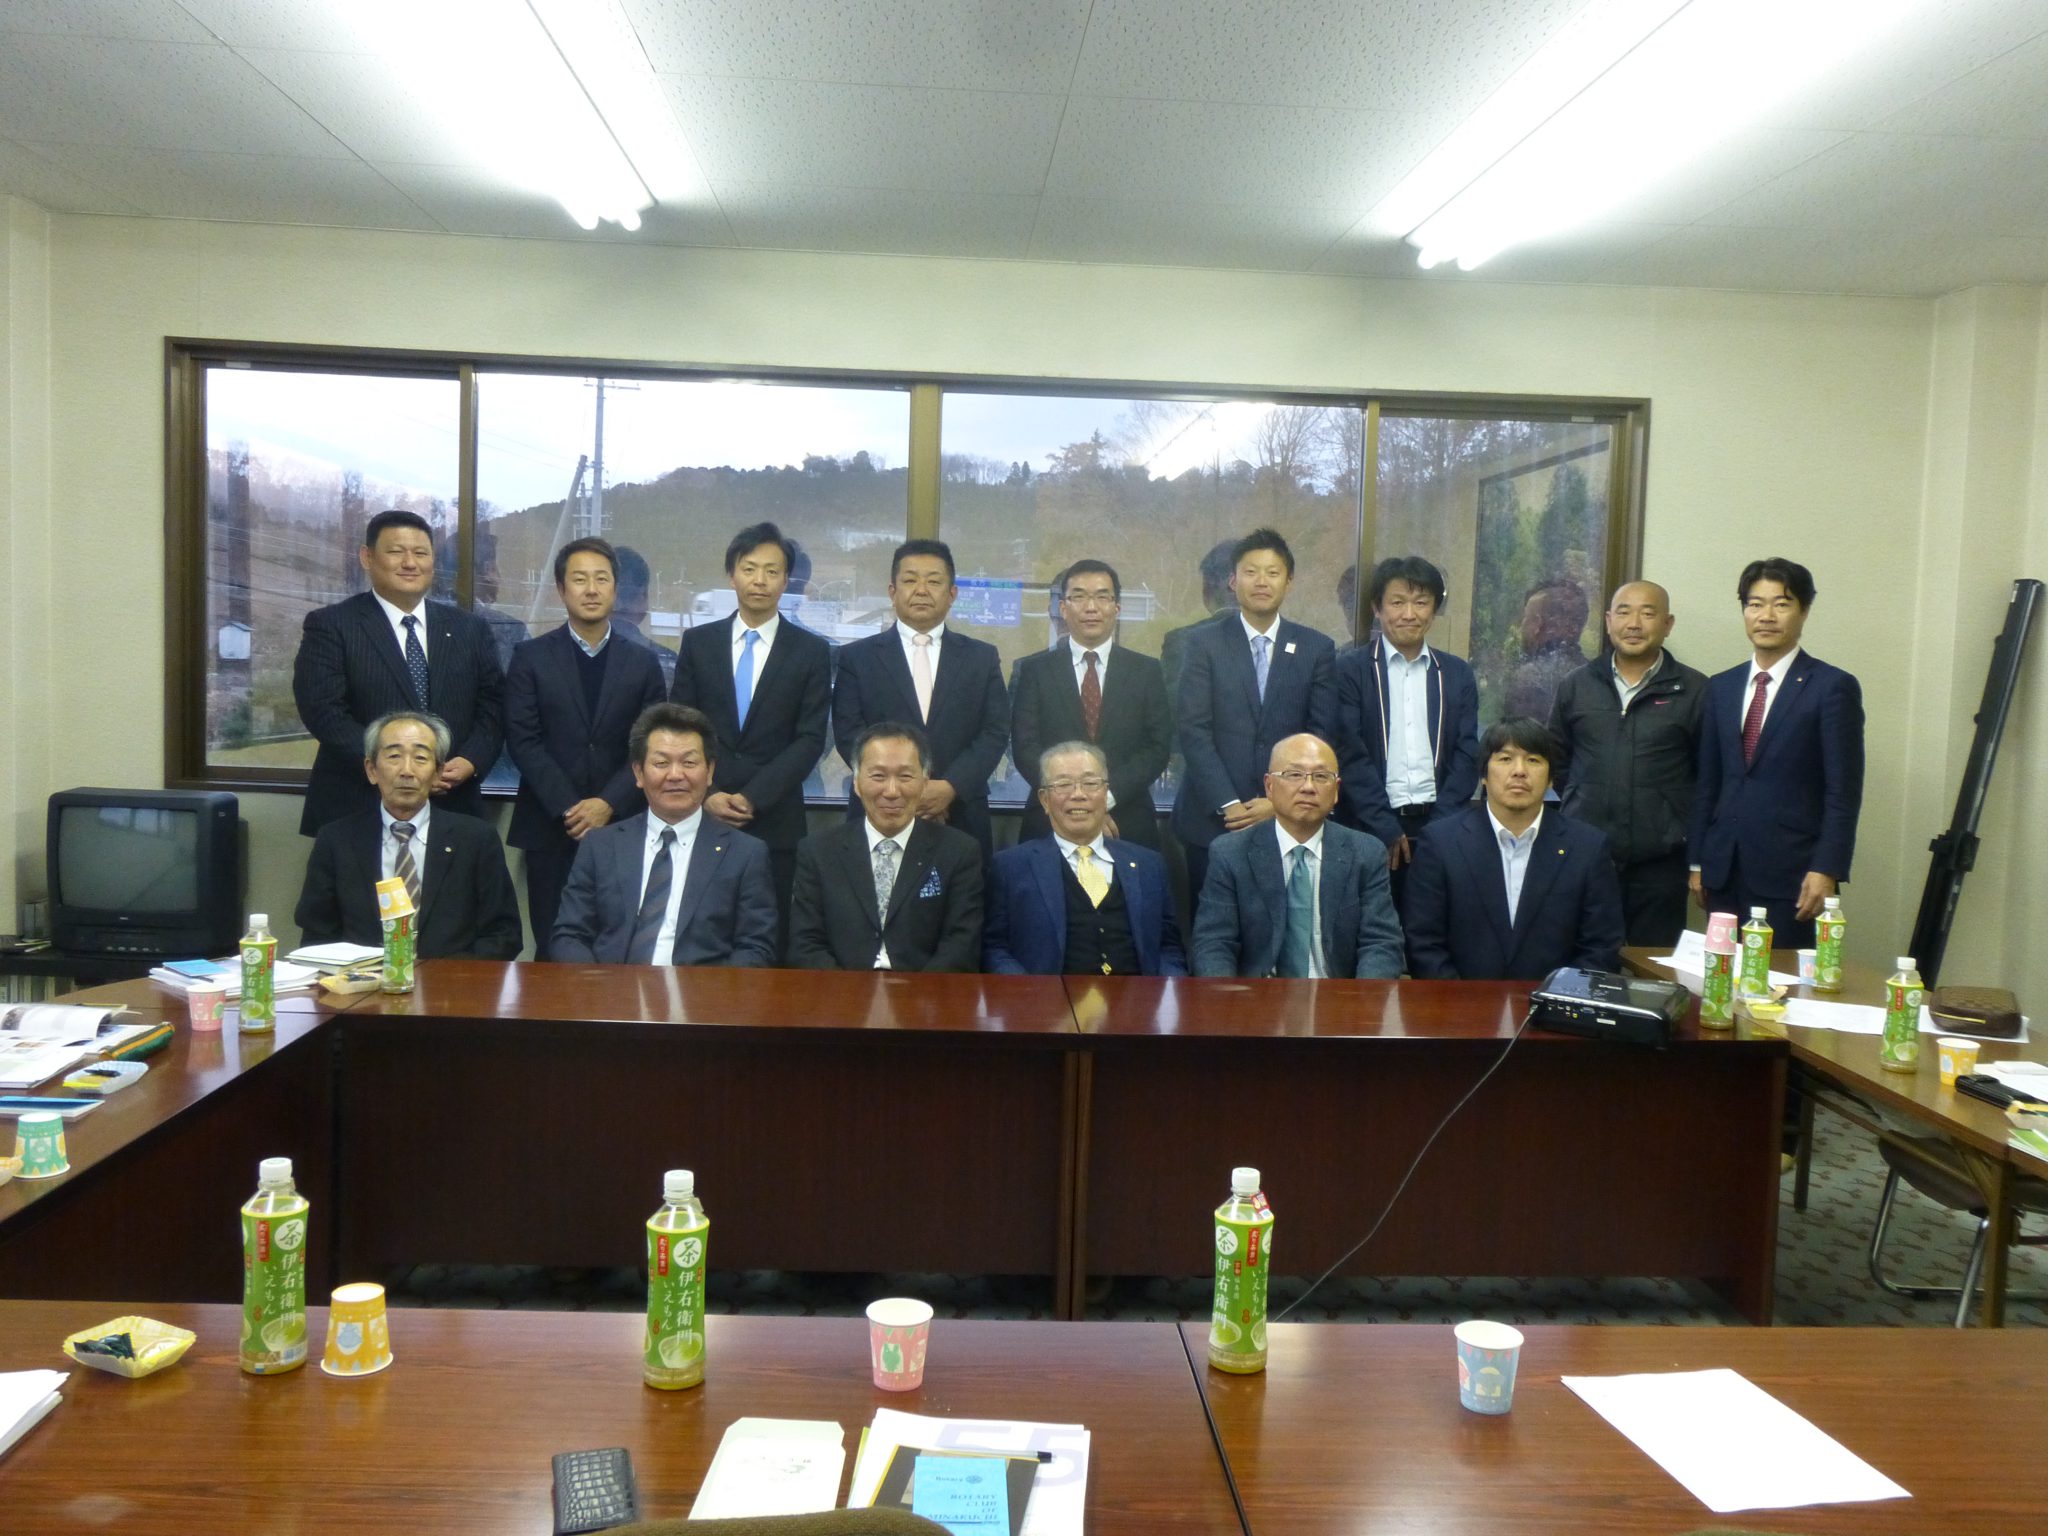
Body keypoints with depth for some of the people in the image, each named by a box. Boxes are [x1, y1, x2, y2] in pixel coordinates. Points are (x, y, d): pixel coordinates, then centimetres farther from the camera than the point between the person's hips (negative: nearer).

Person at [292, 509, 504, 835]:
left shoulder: (469, 629, 12)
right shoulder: (330, 626, 0)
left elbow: (492, 705, 9)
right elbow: (323, 711, -9)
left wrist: (471, 761, -10)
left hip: (452, 811, 3)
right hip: (358, 812, -3)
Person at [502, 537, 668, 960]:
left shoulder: (642, 663, 10)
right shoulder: (531, 656, 6)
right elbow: (523, 740, -2)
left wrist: (608, 804, -10)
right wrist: (569, 809, -11)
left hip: (623, 826, 1)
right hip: (550, 828, -1)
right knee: (554, 949, 1)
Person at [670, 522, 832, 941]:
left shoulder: (811, 651, 4)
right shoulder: (698, 642, 9)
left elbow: (810, 739, -2)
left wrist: (752, 797, -11)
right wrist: (707, 795, -7)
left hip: (775, 821, -1)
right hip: (702, 816, 1)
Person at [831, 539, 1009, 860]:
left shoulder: (983, 657, 10)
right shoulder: (856, 657, 7)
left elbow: (995, 733, 2)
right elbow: (849, 733, -2)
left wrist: (951, 787, -13)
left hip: (961, 822, 1)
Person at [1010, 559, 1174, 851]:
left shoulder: (1147, 671, 6)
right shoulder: (1034, 670, 4)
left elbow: (1158, 747, -1)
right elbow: (1025, 747, -4)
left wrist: (1105, 795, -14)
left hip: (1128, 826, 1)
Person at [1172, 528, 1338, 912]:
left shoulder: (1317, 647, 7)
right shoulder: (1205, 643, 3)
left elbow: (1321, 736, 4)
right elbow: (1194, 732, -4)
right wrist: (1228, 805, -12)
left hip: (1287, 820, 1)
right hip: (1212, 819, -1)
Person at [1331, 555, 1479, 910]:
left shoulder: (1457, 674, 12)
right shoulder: (1350, 669, 2)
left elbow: (1467, 755, 7)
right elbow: (1350, 754, -5)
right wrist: (1386, 828, -10)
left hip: (1440, 828, 3)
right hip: (1370, 830, -2)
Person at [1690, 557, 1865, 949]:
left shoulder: (1833, 687, -2)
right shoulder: (1721, 686, 13)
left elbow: (1843, 792, -6)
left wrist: (1826, 871, -13)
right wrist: (1697, 863, 10)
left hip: (1791, 874, -4)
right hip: (1724, 871, 4)